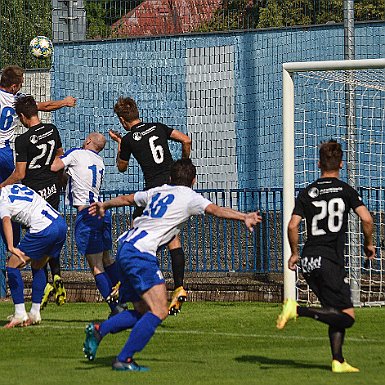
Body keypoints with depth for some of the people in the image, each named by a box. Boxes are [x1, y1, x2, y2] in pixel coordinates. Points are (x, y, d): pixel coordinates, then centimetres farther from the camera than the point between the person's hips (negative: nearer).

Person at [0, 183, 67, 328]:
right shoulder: (15, 186, 22)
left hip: (43, 230, -8)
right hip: (61, 223, 8)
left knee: (12, 266, 4)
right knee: (37, 267, 24)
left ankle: (20, 314, -1)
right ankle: (35, 314, 24)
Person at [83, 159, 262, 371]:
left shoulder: (157, 192, 21)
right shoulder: (188, 196, 1)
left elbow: (126, 199, 35)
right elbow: (215, 209, -16)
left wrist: (104, 206, 53)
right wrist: (244, 217, -26)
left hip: (124, 248, 9)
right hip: (141, 253, -9)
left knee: (143, 311, 15)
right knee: (159, 312, -10)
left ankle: (98, 330, 7)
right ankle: (123, 360, -12)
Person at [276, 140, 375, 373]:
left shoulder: (307, 192, 9)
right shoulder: (345, 190, 0)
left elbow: (293, 225, 1)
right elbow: (366, 218, -10)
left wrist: (295, 253, 15)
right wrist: (369, 243, 8)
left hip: (308, 262, 6)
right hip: (330, 261, -6)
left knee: (336, 313, 17)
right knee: (347, 317, -6)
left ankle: (338, 362, 11)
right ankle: (298, 310, -20)